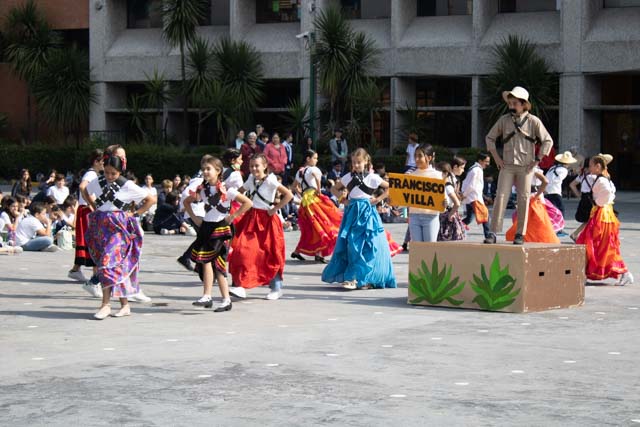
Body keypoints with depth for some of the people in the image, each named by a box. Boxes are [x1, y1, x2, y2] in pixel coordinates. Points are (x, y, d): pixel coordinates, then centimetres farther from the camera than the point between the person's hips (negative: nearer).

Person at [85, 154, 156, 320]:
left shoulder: (127, 185, -5)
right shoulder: (98, 182, 6)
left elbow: (151, 199, 0)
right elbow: (86, 191, 29)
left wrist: (135, 214, -3)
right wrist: (95, 207, 16)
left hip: (118, 227, -4)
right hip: (100, 226, 4)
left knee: (109, 262, -17)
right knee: (118, 265, 6)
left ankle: (105, 304, -15)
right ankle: (125, 305, 11)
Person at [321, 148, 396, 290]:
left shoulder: (372, 178, -1)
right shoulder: (348, 177, 8)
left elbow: (390, 188, 5)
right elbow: (334, 188, 21)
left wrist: (377, 199, -3)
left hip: (367, 212, -3)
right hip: (352, 212, 3)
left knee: (366, 245, -7)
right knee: (350, 244, -4)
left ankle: (365, 279, -4)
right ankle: (352, 277, 0)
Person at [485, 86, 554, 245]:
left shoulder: (533, 121, 0)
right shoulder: (504, 120, 6)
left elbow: (548, 141, 3)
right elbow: (490, 138, 17)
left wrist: (537, 160, -2)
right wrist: (496, 157, 8)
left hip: (525, 167, -1)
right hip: (507, 166, 1)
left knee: (523, 199, 1)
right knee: (501, 196, -7)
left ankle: (520, 234, 7)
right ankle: (493, 232, -8)